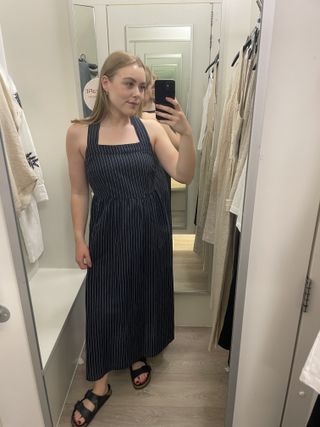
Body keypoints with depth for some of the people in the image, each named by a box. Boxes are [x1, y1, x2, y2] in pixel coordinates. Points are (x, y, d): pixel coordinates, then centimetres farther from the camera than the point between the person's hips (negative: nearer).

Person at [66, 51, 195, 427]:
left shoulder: (151, 128, -5)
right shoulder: (79, 133, -6)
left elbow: (183, 176, -10)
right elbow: (79, 192, -1)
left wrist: (186, 135, -25)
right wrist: (79, 239, -2)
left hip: (151, 228, 2)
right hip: (108, 230, -1)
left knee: (147, 294, 16)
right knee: (105, 303, 9)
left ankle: (139, 356, 46)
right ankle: (100, 383, 33)